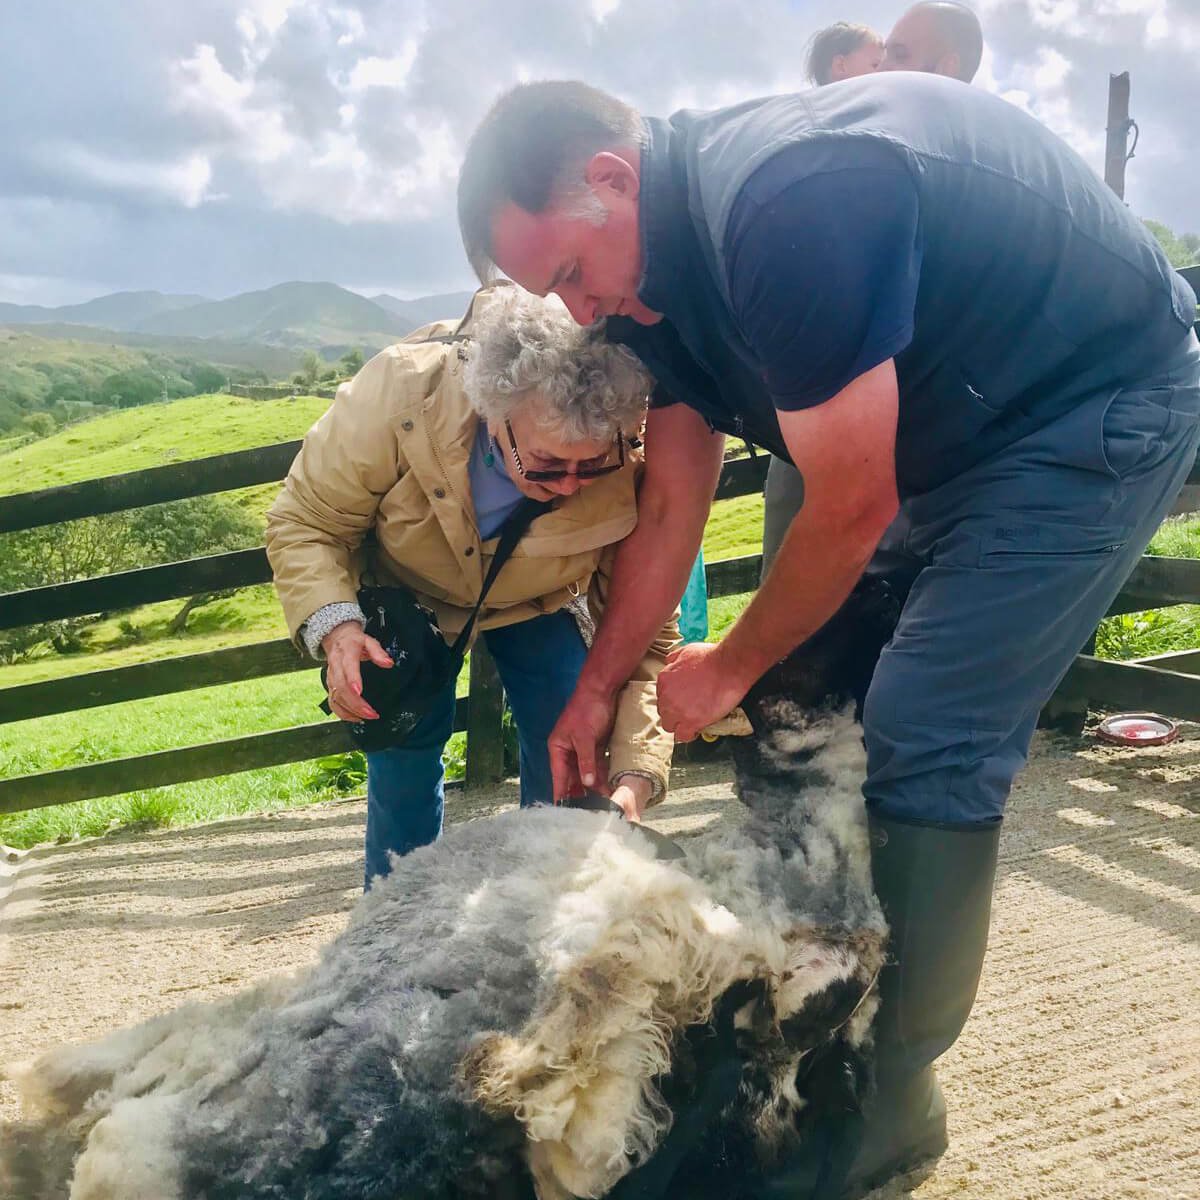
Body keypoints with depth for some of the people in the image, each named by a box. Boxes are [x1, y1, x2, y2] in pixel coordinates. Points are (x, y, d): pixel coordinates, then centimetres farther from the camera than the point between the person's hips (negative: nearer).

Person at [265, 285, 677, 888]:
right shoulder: (400, 389, -40)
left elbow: (645, 636, -27)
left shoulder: (634, 476, -36)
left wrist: (634, 781, -39)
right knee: (403, 754, -9)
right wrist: (336, 627, -42)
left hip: (535, 603, 1)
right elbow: (304, 522, -24)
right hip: (404, 588, 0)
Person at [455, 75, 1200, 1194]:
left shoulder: (783, 206, -33)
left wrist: (729, 668, -9)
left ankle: (887, 1098, 3)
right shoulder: (660, 266, -3)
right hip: (957, 432, 9)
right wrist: (596, 689, 6)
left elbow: (852, 510, -25)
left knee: (927, 741, -14)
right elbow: (670, 506, 4)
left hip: (1103, 410, -9)